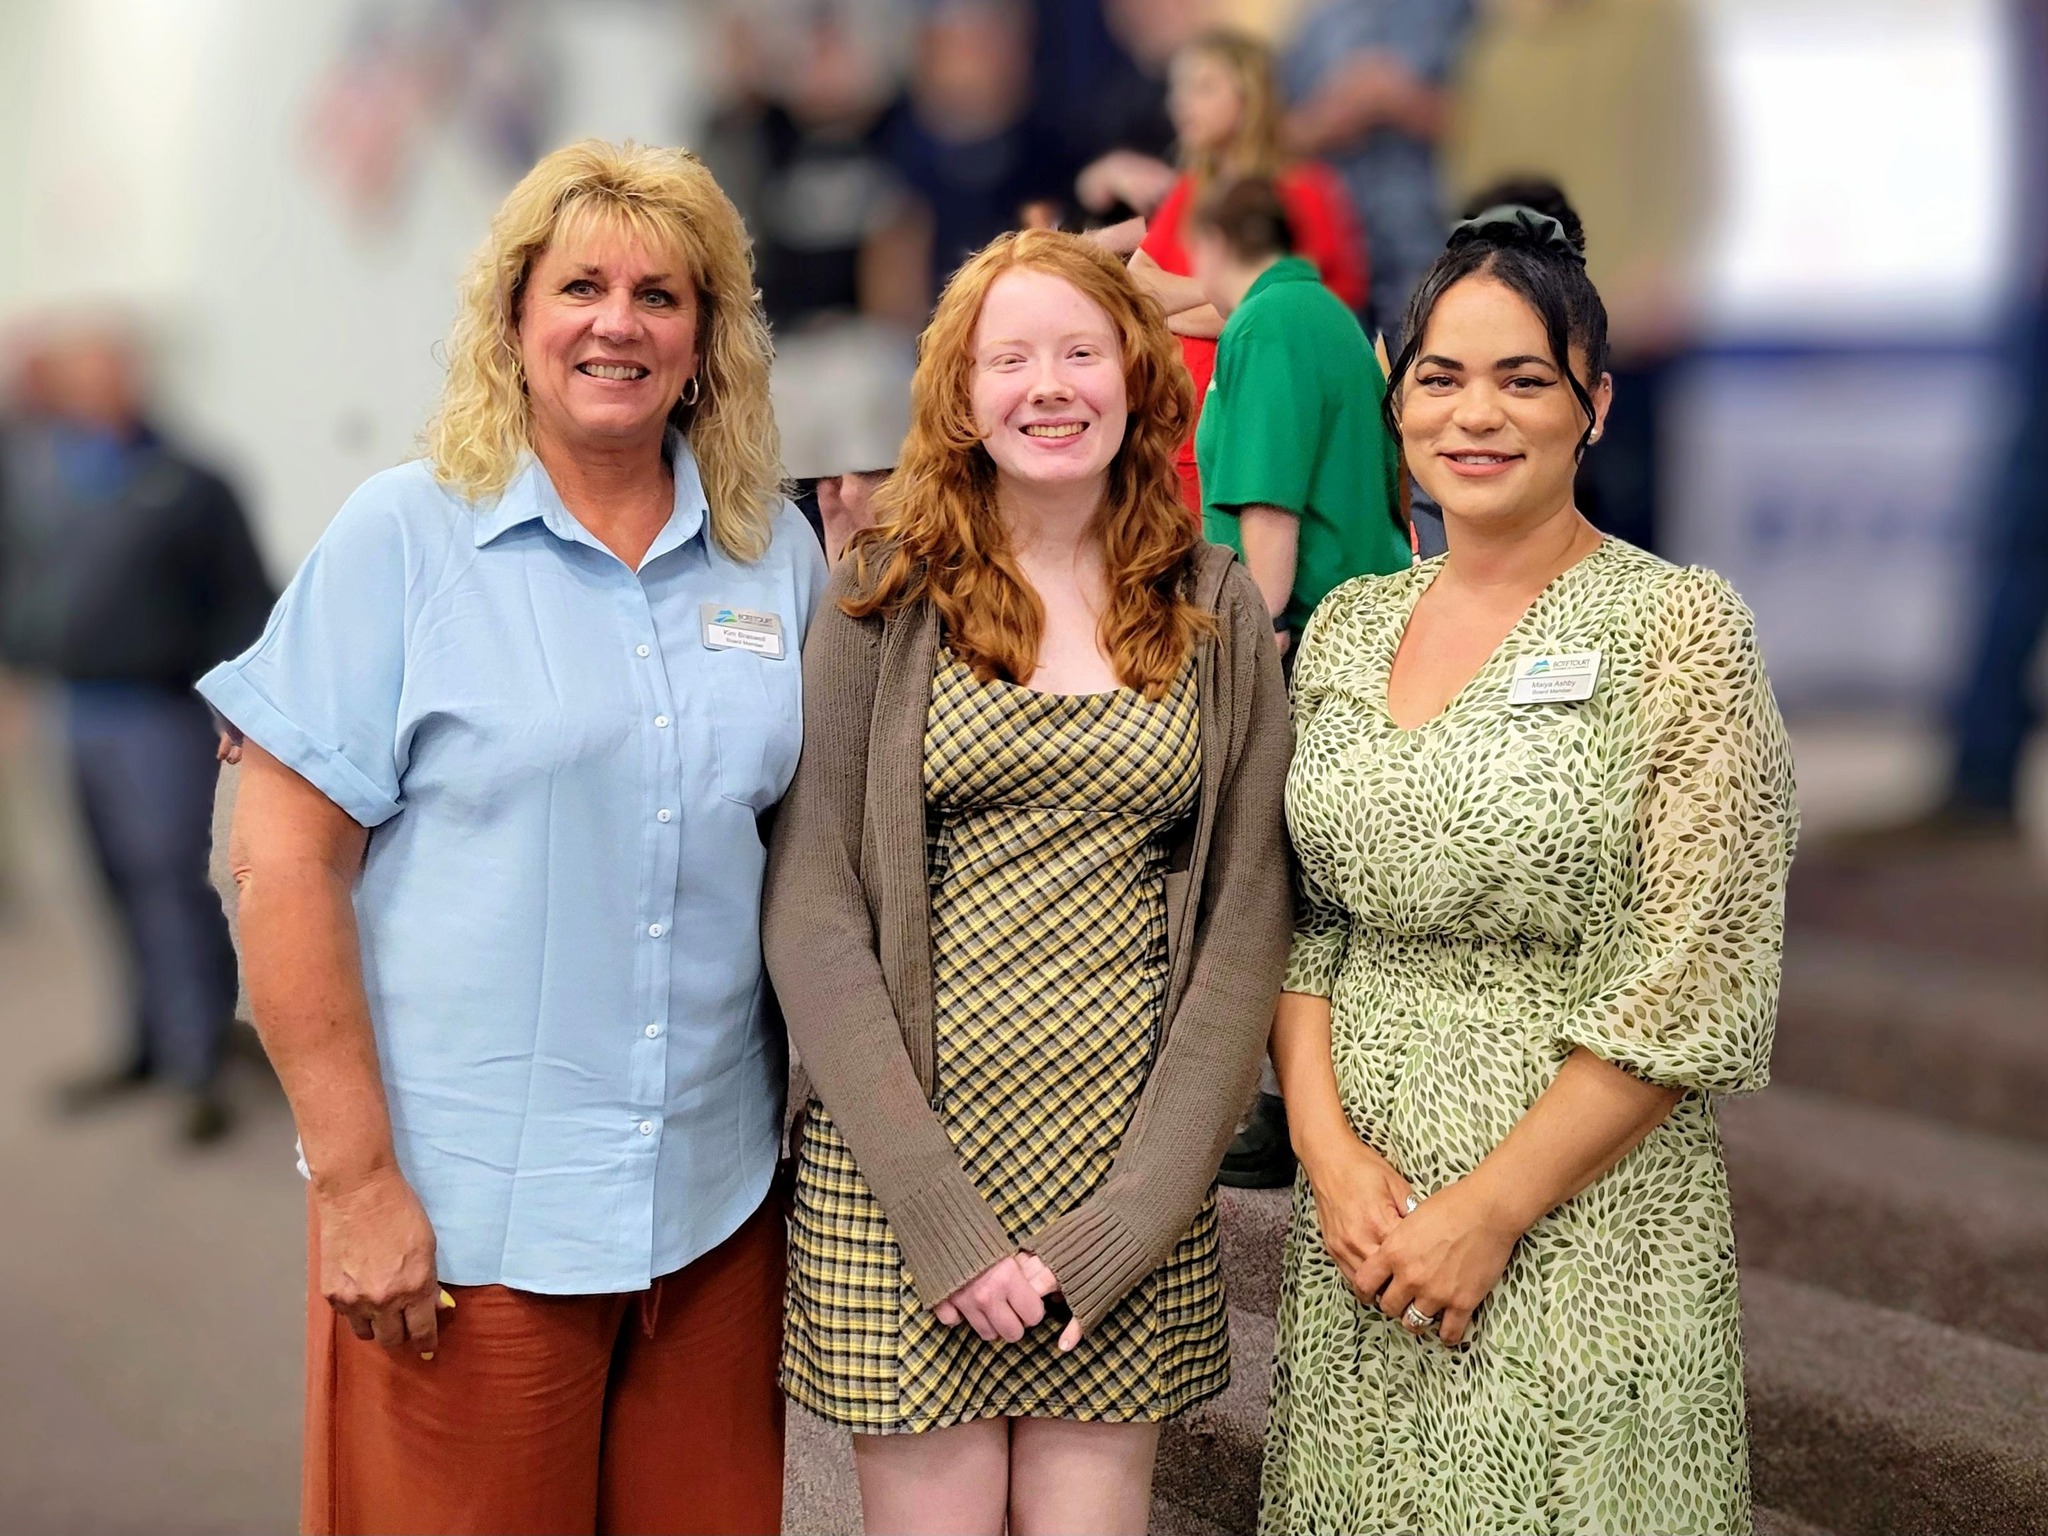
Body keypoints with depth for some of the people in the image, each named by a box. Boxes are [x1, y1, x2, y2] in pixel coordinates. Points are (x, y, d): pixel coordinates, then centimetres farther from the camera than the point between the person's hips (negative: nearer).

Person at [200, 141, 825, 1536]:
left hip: (716, 1202, 4)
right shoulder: (404, 537, -4)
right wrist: (357, 1183, -11)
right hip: (460, 1213, -3)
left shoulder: (780, 556, 7)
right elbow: (283, 861, -8)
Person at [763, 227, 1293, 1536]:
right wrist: (944, 1220, -12)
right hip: (901, 1172, -1)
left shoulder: (1219, 616, 5)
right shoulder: (886, 601, 1)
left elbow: (1245, 929, 2)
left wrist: (1114, 1230, -7)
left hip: (1133, 1183, 1)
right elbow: (813, 914, -4)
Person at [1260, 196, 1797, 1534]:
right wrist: (1329, 1148, -6)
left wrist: (1490, 1209, -14)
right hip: (1358, 1216, 5)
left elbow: (1697, 992, -13)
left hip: (1583, 1217, -4)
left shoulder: (1680, 627, -9)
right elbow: (1303, 922, 9)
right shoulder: (1346, 626, 8)